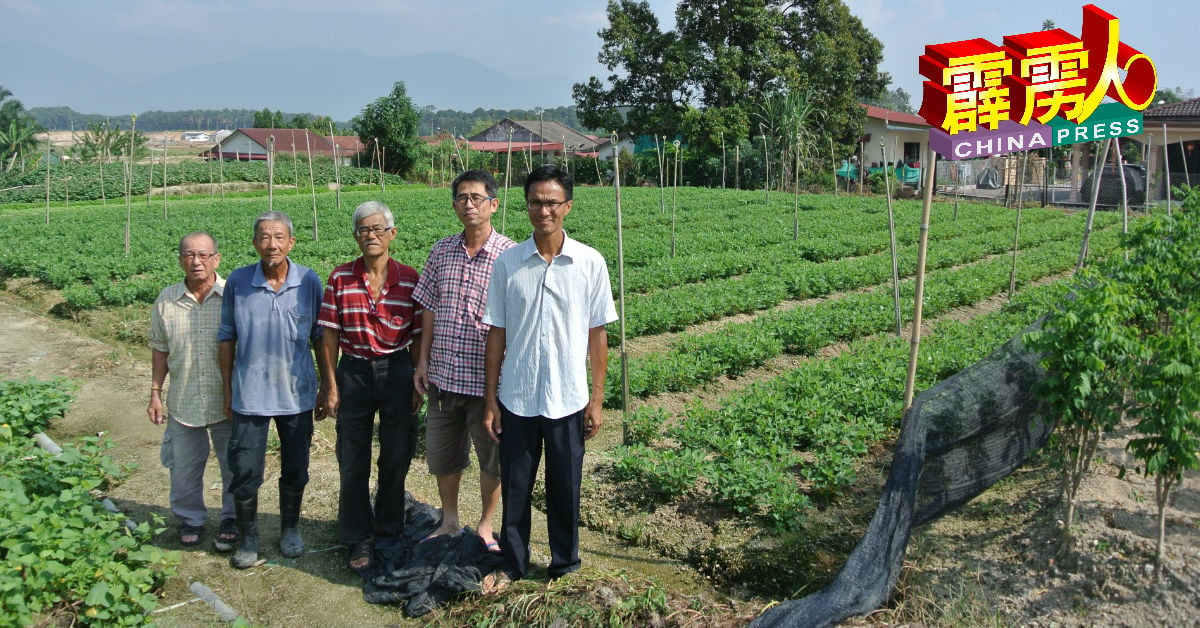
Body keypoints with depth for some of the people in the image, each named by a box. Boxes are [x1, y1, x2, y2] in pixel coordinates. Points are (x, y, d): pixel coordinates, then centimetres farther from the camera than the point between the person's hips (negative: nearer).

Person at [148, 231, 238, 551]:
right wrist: (155, 394, 6)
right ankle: (190, 519, 37)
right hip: (183, 402, 3)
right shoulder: (166, 300, -2)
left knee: (235, 466, 11)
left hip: (228, 402, -2)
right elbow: (159, 350, 8)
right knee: (184, 468, 15)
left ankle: (232, 520, 31)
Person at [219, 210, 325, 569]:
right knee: (244, 470, 4)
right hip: (250, 394, 0)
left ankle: (290, 529, 35)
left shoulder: (309, 282, -6)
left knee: (295, 469, 13)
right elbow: (227, 338, 4)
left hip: (297, 393, 1)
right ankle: (248, 538, 25)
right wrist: (227, 389, 5)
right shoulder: (237, 282, -6)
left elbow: (319, 337, 4)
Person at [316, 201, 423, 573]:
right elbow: (330, 336, -1)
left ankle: (390, 529, 32)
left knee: (396, 458, 11)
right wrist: (329, 386, -4)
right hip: (353, 372, 0)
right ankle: (358, 541, 23)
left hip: (397, 371, 0)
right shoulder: (340, 279, -2)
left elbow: (418, 337, 0)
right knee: (353, 462, 8)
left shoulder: (409, 279, -3)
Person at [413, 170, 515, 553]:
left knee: (492, 456, 12)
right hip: (443, 375, 5)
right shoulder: (442, 252, 4)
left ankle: (486, 526, 32)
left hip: (487, 378, -4)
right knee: (442, 454, 18)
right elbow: (429, 309, 10)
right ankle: (449, 521, 38)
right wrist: (423, 360, 6)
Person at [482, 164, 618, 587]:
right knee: (515, 487, 12)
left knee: (565, 489, 12)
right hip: (517, 398, 1)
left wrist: (597, 399, -1)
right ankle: (512, 564, 31)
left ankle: (565, 564, 31)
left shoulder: (590, 263, -5)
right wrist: (490, 399, 1)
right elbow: (496, 334, 2)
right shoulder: (508, 263, -2)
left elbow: (597, 334, 0)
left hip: (568, 398, -1)